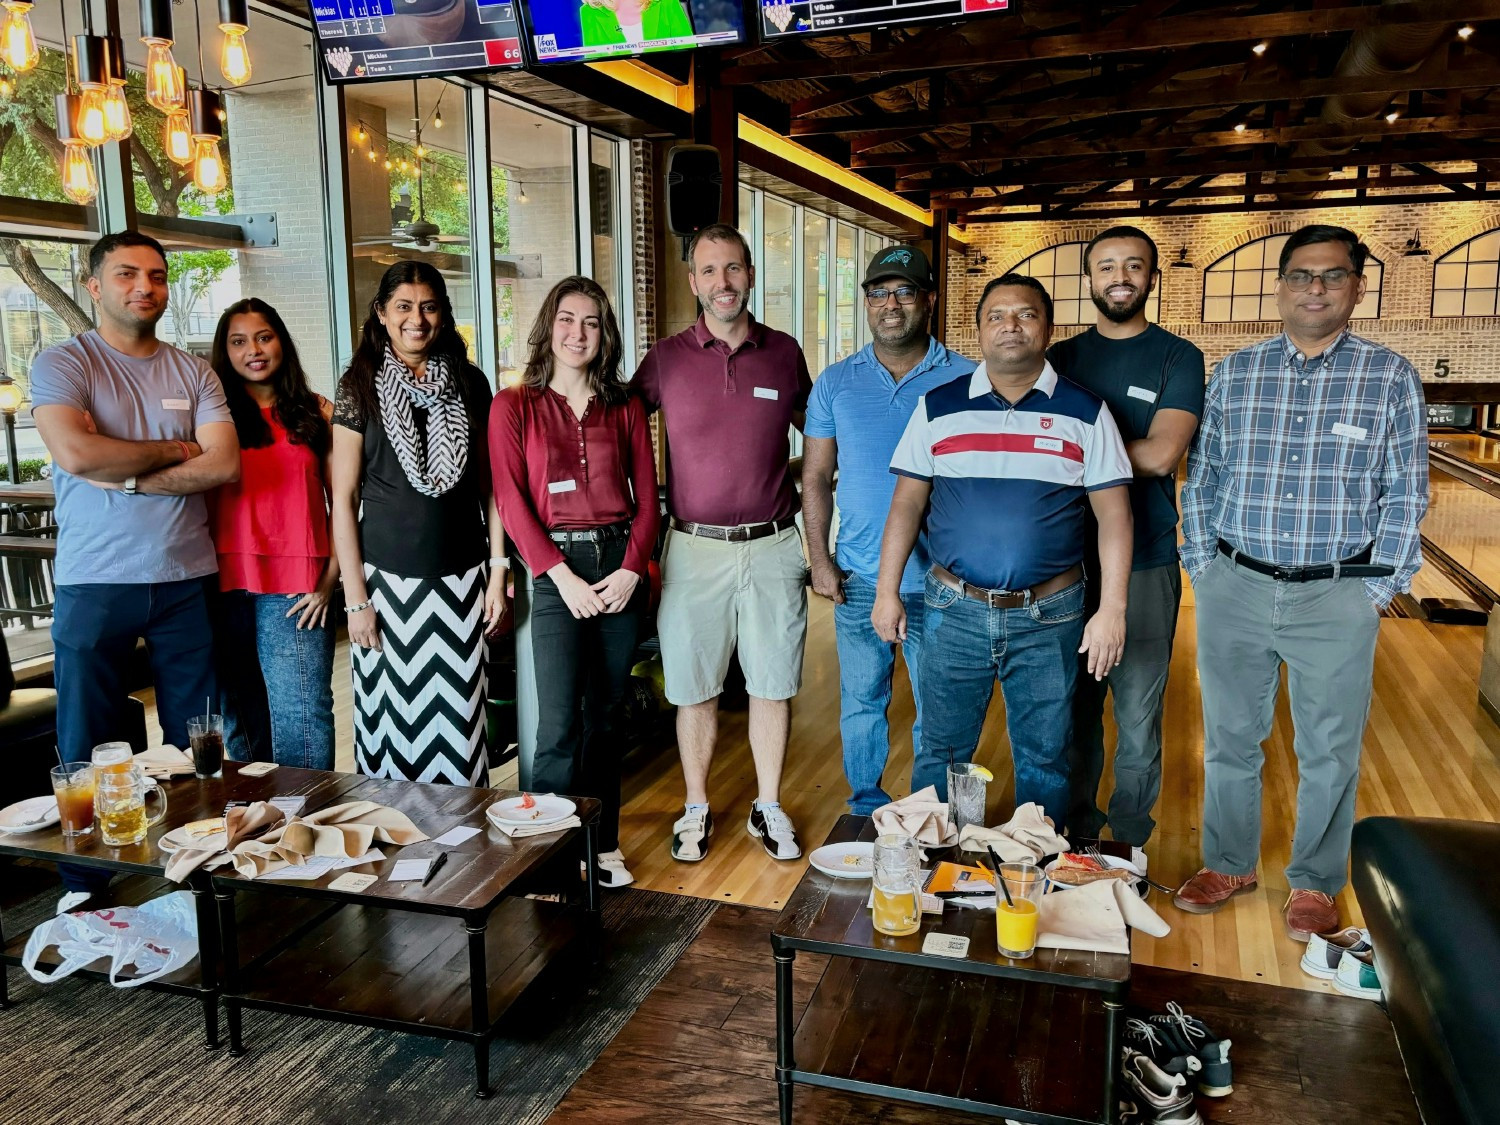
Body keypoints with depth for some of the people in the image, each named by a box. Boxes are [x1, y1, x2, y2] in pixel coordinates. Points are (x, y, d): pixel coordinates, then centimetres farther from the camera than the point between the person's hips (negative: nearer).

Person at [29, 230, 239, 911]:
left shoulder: (193, 374, 8)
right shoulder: (62, 365, 0)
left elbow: (224, 465, -6)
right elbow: (75, 454, -18)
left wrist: (124, 474, -13)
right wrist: (172, 450, -7)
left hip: (186, 579, 2)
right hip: (95, 581, -2)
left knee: (196, 744, 9)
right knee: (87, 746, 8)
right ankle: (84, 885, 22)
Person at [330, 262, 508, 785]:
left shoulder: (469, 384, 6)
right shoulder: (359, 388, 0)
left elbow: (491, 484, 9)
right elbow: (343, 500, -1)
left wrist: (499, 573, 3)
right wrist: (355, 598, -6)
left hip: (460, 578, 2)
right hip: (387, 578, -1)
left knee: (458, 720, 5)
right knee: (392, 719, 3)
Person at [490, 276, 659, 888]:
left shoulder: (624, 408, 11)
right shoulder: (514, 406, 3)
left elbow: (647, 497, 7)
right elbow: (511, 501, -4)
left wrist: (630, 571, -7)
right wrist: (563, 577, -12)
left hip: (621, 566, 3)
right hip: (555, 569, -3)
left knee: (604, 716, 10)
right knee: (559, 727, -7)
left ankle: (602, 843, 23)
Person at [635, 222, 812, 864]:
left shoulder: (784, 353, 4)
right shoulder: (666, 359, 0)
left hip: (772, 548, 1)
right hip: (694, 549, -1)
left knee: (772, 685, 9)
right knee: (694, 687, 8)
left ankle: (769, 808, 26)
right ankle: (696, 809, 26)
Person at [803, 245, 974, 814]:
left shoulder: (966, 379, -2)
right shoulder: (835, 382, 5)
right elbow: (816, 477, 7)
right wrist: (820, 559, -2)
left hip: (938, 578, -2)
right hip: (857, 577, 2)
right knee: (860, 704, 12)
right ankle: (865, 811, 30)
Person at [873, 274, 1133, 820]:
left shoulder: (1084, 412, 1)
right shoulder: (938, 406, 4)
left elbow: (1113, 514, -1)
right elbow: (907, 504, 6)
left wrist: (1112, 610, -7)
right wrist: (887, 592, 1)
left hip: (1049, 616, 0)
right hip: (954, 611, 1)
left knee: (1044, 759, 12)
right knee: (940, 754, 11)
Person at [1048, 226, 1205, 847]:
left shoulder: (1177, 358, -1)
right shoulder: (1062, 357, 9)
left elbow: (1160, 455, -15)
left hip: (1145, 564, -3)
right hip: (1067, 561, 3)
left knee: (1138, 715, 4)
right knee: (1073, 707, 12)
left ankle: (1128, 842, 22)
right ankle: (1074, 830, 29)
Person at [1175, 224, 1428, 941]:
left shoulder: (1390, 378, 0)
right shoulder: (1235, 374, 4)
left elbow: (1406, 496, 1)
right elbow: (1201, 481, 8)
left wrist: (1378, 589, -4)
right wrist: (1202, 569, 3)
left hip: (1338, 598, -1)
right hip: (1234, 589, 2)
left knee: (1329, 749, 9)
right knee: (1229, 737, 12)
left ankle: (1315, 883, 29)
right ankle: (1229, 864, 30)